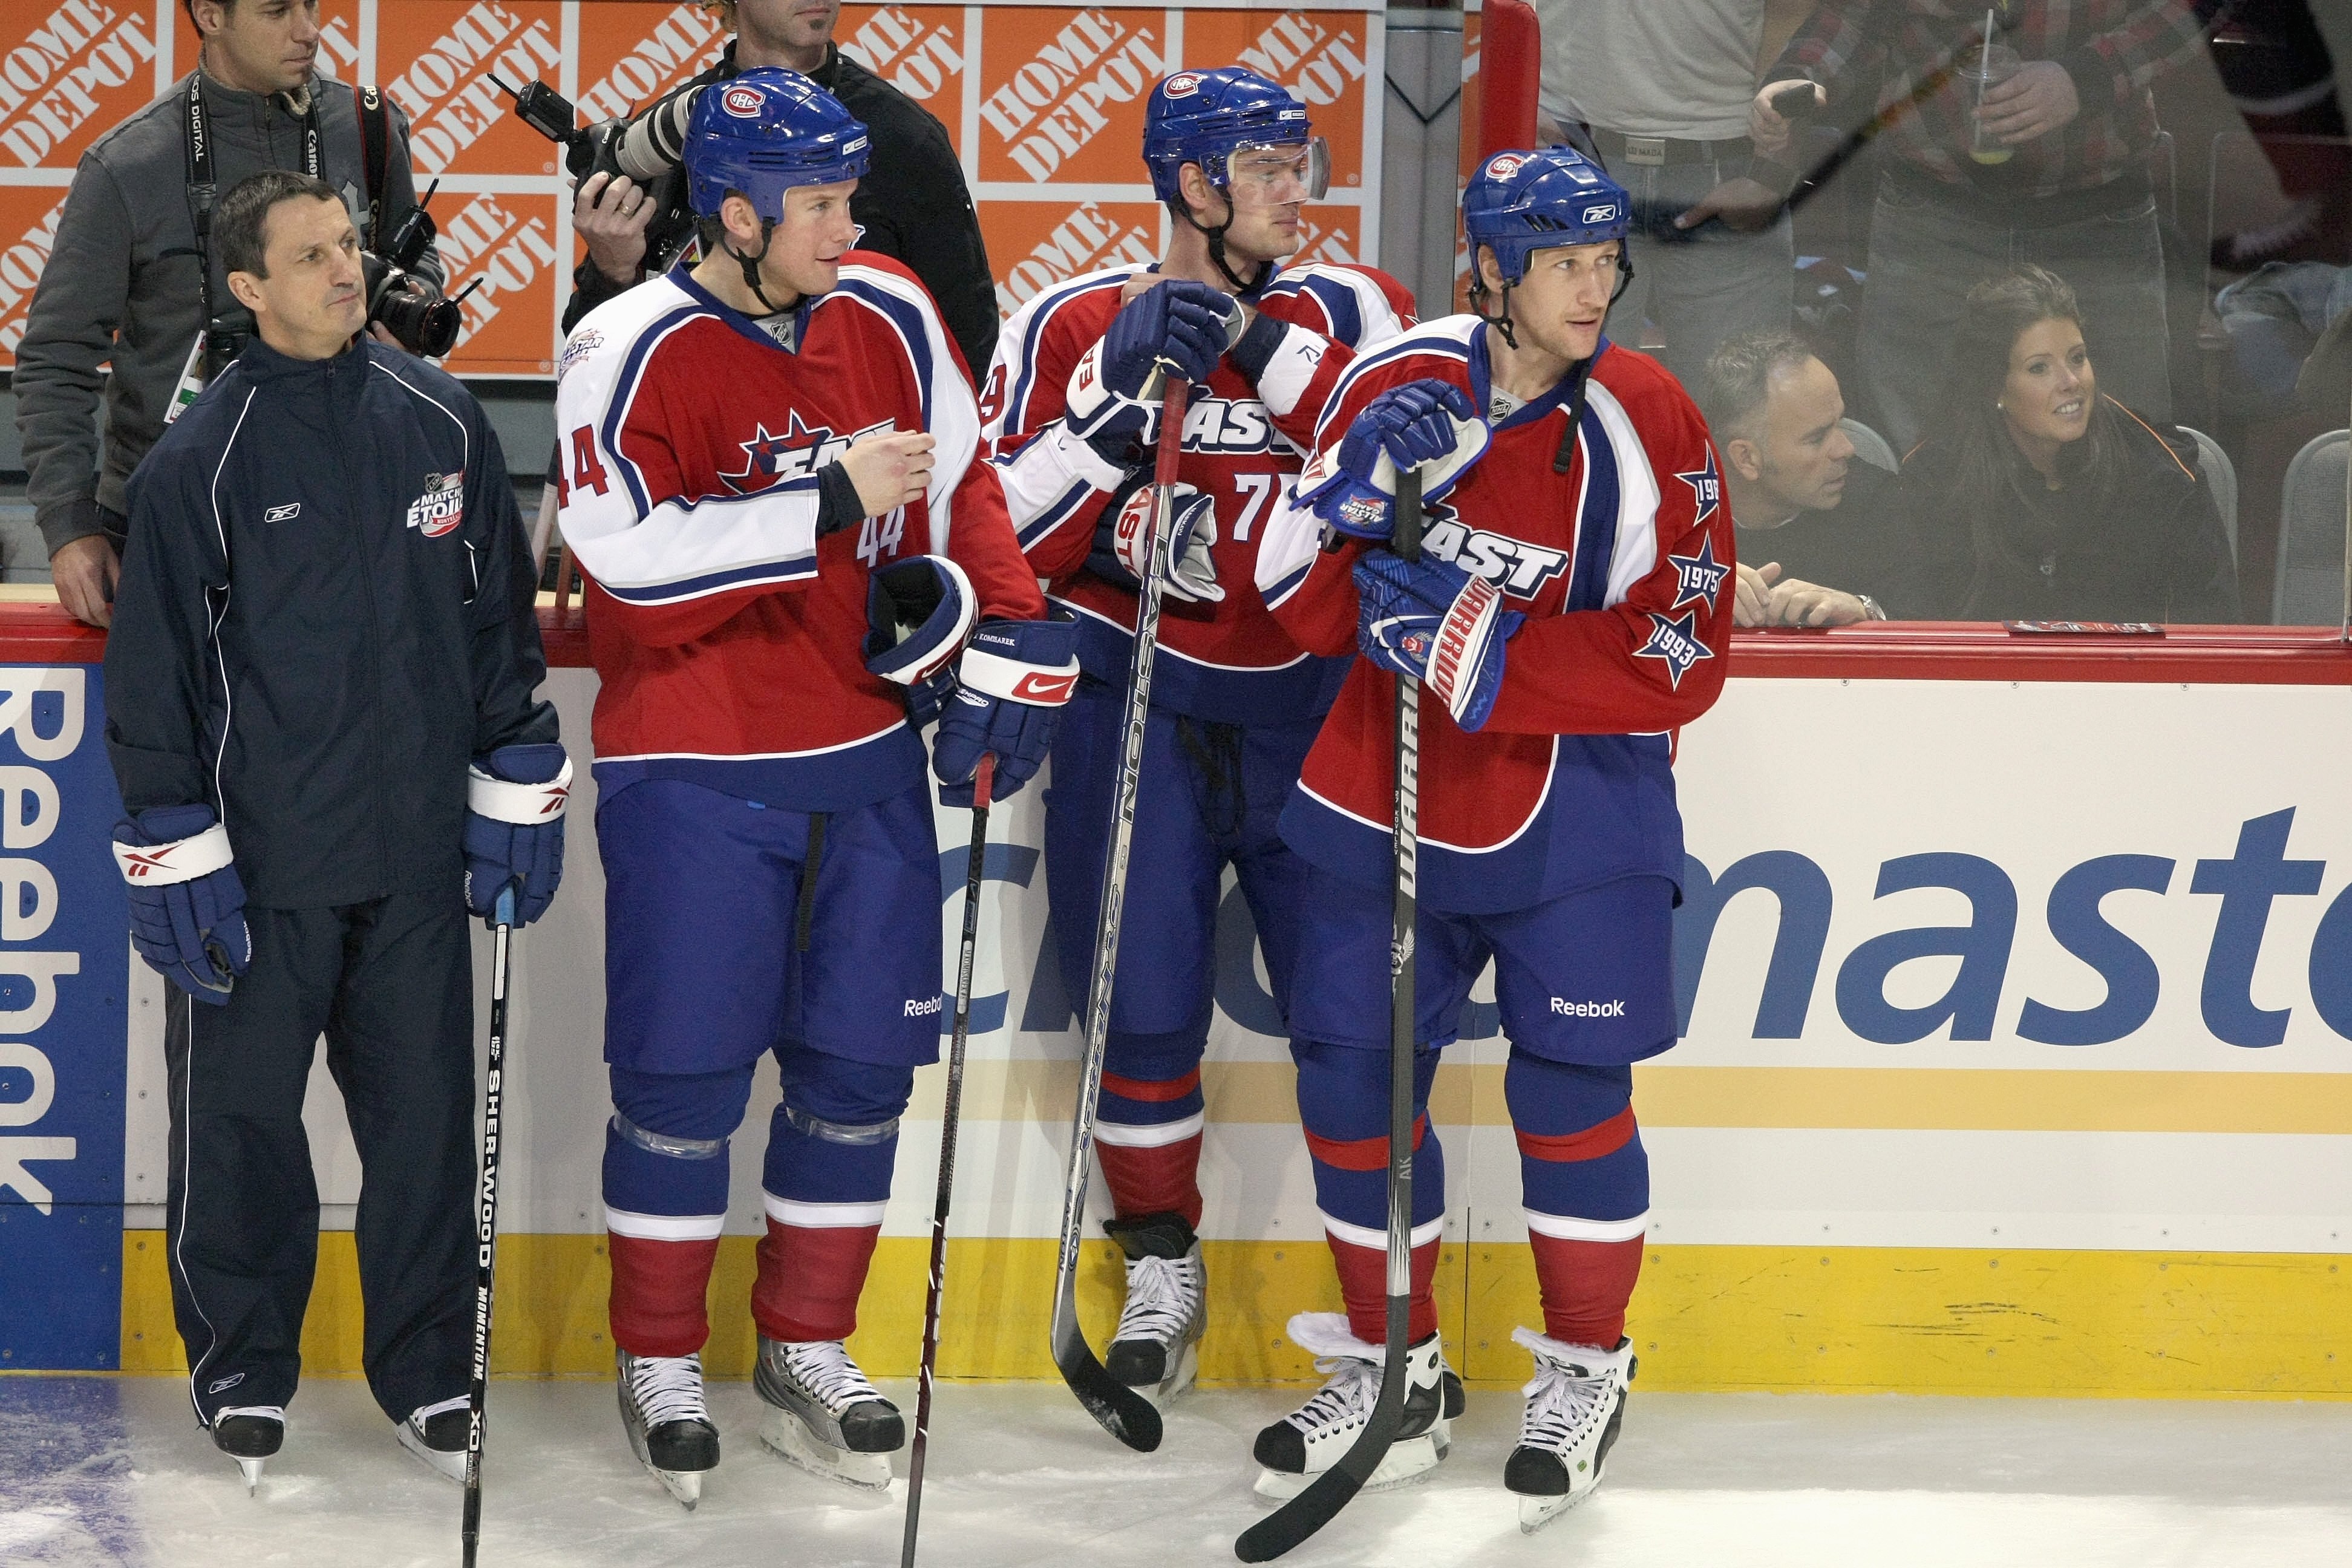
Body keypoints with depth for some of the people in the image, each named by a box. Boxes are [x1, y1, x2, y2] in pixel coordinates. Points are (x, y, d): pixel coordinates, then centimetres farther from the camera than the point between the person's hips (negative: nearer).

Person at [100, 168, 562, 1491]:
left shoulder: (440, 420, 2)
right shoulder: (201, 462, -8)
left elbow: (502, 620, 10)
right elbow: (156, 673, -5)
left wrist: (518, 792, 9)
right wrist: (174, 858, -7)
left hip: (416, 851, 3)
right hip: (260, 859, -3)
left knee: (424, 1113, 9)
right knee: (242, 1117, 5)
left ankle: (429, 1373, 22)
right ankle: (244, 1375, 21)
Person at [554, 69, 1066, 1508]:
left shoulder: (889, 319, 2)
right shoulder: (635, 352, -13)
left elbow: (964, 481, 13)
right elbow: (632, 562, -20)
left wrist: (1008, 637, 2)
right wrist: (829, 502, -23)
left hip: (866, 753, 5)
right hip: (693, 774, -4)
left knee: (859, 1061, 7)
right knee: (686, 1070, -2)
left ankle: (808, 1352, 21)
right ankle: (660, 1364, 15)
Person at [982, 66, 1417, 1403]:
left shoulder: (1347, 314, 2)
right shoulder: (1072, 329, 0)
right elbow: (1012, 541, -6)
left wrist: (1271, 347, -19)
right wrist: (1127, 397, -17)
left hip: (1315, 703, 0)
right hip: (1138, 704, 0)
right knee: (1144, 1001, 1)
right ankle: (1163, 1264, 21)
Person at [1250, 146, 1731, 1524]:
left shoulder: (1645, 424, -11)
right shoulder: (1396, 388, -2)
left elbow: (1683, 663, -16)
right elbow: (1304, 596, 0)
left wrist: (1487, 653, -24)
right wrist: (1361, 502, -20)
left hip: (1571, 807, -3)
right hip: (1386, 791, 3)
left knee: (1570, 1085, -3)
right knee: (1352, 1074, 5)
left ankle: (1586, 1373, 17)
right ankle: (1395, 1369, 22)